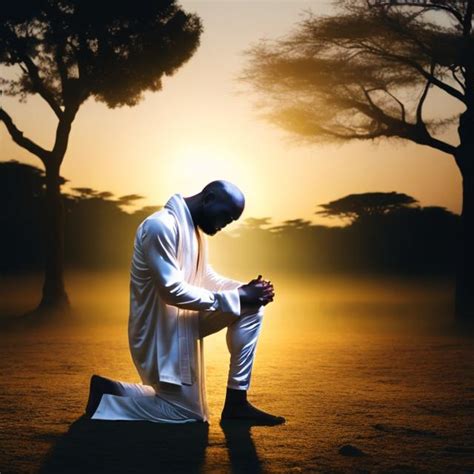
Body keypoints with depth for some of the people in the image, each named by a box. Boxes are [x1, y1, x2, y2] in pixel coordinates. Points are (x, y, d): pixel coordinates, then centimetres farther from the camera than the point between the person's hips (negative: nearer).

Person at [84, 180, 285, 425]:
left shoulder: (193, 228, 8)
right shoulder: (161, 226, -24)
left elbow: (206, 277, 14)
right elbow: (172, 290, -27)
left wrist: (245, 289, -6)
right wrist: (236, 297, -22)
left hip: (183, 320, 9)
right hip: (159, 330, -9)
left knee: (251, 309, 0)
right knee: (188, 416, -3)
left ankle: (236, 402, 2)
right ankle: (106, 395, 8)